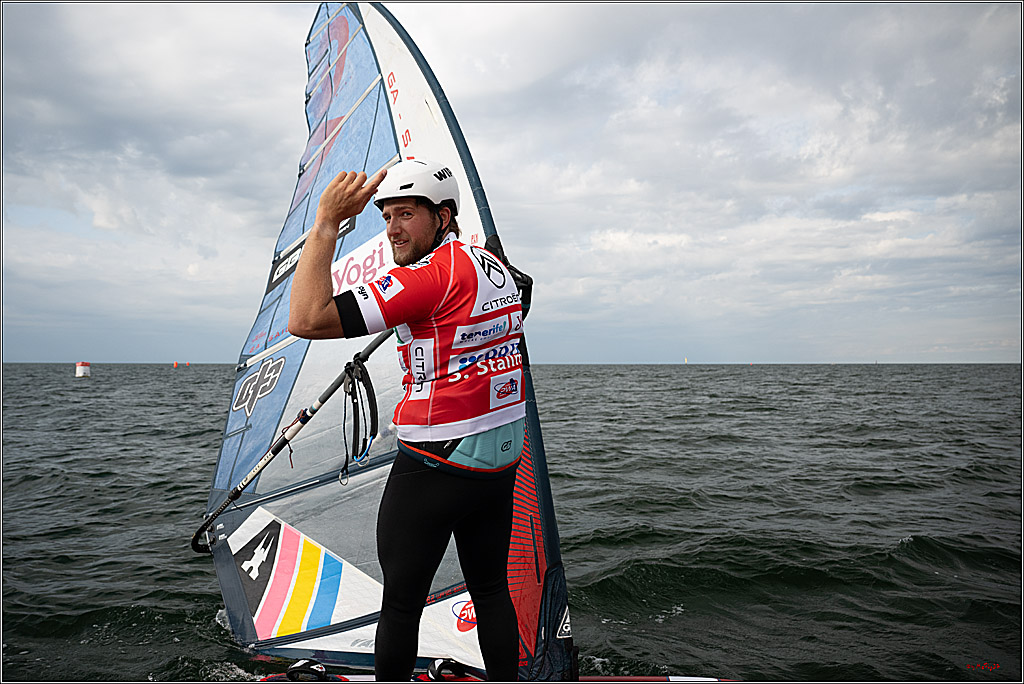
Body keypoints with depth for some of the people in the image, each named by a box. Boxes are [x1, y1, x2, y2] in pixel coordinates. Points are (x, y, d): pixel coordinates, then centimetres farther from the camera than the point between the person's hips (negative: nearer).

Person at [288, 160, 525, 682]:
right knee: (491, 589, 18)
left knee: (402, 600, 8)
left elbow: (307, 320, -23)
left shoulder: (431, 274, -18)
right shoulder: (496, 266, 8)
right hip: (502, 460, 8)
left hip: (436, 465, -8)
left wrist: (326, 222, -16)